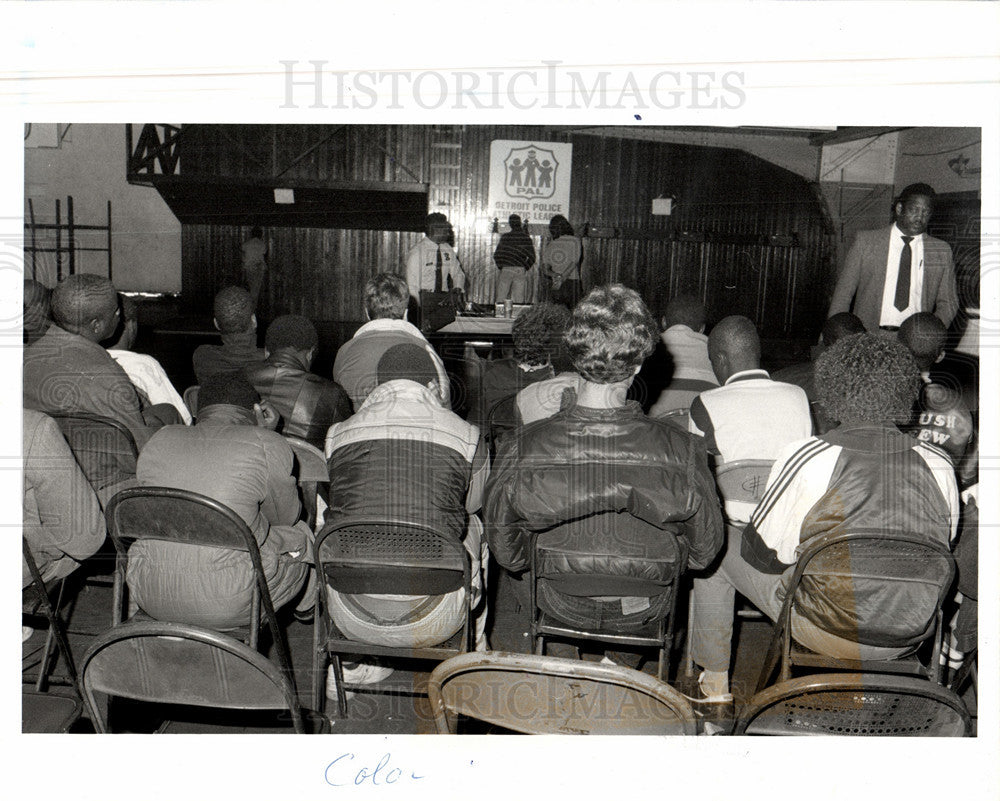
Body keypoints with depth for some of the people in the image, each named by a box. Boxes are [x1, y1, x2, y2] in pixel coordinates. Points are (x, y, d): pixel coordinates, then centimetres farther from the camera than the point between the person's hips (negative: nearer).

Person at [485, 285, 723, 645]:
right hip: (642, 614, 0)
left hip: (562, 607, 1)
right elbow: (703, 552, -13)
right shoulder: (682, 450, -31)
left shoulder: (521, 448, -29)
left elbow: (508, 554, -13)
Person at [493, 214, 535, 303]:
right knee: (519, 300, 3)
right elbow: (532, 257, -4)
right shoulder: (526, 238, -1)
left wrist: (501, 267, 10)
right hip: (520, 271, 1)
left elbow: (496, 255, -2)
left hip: (506, 270, 0)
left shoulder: (505, 237, -2)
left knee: (501, 299, 4)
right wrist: (525, 268, 8)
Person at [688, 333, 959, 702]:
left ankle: (714, 680, 28)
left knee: (716, 544, 13)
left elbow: (763, 554, -12)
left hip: (827, 629, -5)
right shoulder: (939, 465, -9)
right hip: (910, 635, 5)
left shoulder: (807, 458, -21)